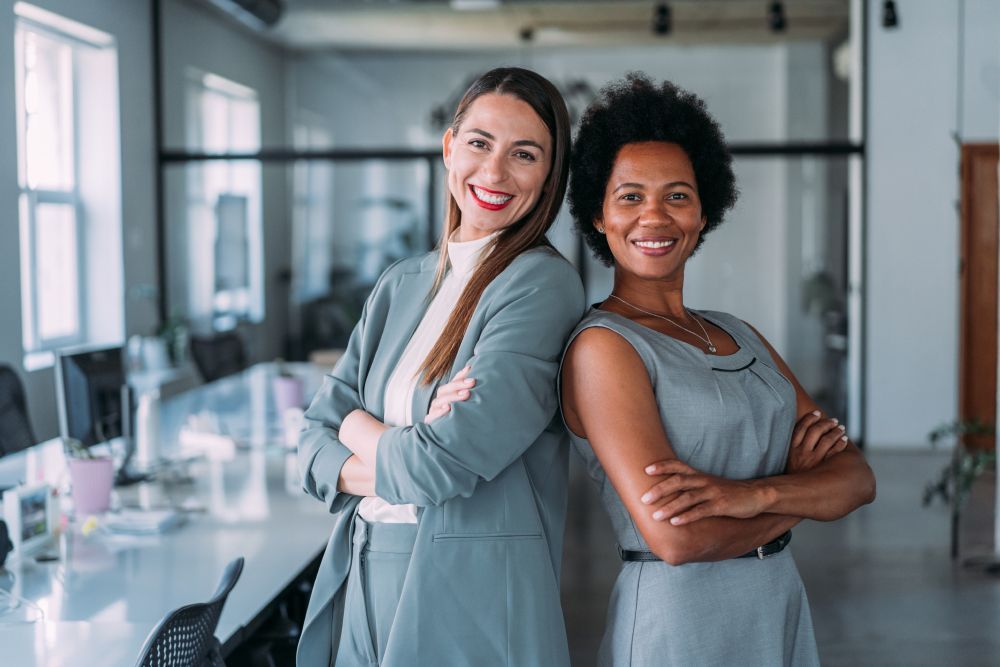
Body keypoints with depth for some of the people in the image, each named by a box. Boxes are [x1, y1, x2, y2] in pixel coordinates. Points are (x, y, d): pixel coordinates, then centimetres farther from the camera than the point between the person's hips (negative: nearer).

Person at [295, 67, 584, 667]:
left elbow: (444, 466, -22)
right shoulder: (402, 285, 7)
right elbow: (314, 444, 4)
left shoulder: (543, 284, -14)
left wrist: (359, 427, -2)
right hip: (361, 584, 6)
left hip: (471, 599, -6)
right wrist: (404, 454, -15)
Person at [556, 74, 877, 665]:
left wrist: (755, 492, -21)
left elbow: (857, 479, -1)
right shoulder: (602, 345, -13)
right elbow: (676, 536, -23)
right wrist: (802, 481, -8)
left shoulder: (740, 336, 8)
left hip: (784, 615, 7)